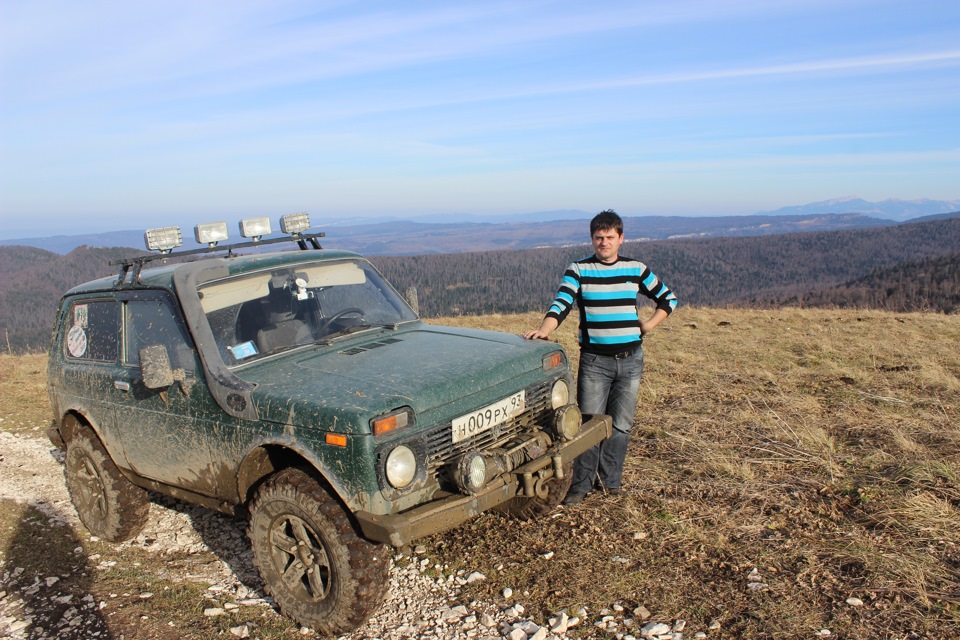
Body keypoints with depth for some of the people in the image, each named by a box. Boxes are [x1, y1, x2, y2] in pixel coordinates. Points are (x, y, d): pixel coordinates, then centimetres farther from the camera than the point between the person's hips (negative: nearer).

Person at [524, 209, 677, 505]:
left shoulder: (636, 269, 6)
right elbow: (561, 305, -13)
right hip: (594, 360, -2)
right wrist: (544, 330, -31)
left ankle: (610, 480, 24)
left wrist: (648, 325, 3)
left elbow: (668, 299, 16)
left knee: (621, 424, 9)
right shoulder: (578, 270, 0)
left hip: (630, 359, 2)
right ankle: (581, 484, 10)